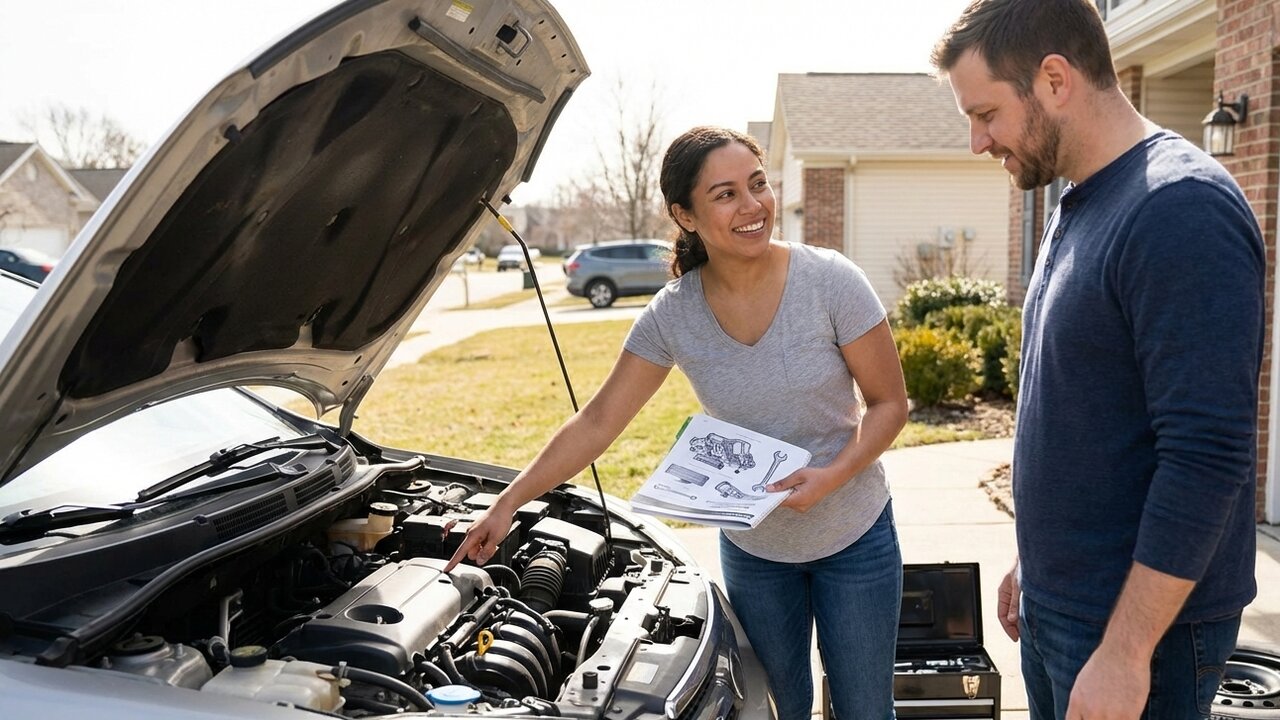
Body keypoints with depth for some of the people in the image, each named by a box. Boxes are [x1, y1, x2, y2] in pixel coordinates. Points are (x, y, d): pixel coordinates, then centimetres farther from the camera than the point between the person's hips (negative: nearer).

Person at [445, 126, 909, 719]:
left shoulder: (830, 281, -18)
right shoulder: (672, 315, -12)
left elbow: (889, 403, -11)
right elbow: (596, 423, -7)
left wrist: (832, 476, -27)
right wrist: (508, 503, -10)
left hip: (854, 538, -1)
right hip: (752, 548, 2)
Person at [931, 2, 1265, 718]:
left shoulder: (1180, 209, -20)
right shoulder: (1078, 207, 8)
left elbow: (1207, 457, -24)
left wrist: (1125, 652, -22)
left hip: (1141, 623, -8)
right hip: (1056, 606, 8)